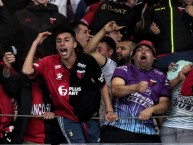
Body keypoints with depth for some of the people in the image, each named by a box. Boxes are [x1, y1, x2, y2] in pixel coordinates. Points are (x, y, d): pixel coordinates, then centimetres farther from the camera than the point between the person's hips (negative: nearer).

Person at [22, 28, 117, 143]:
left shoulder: (88, 61, -14)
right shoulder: (50, 63, -12)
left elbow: (103, 85, -1)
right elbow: (27, 71, -27)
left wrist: (110, 110, -6)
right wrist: (35, 43, -23)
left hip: (91, 116, 2)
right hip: (68, 117, -2)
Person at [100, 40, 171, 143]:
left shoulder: (160, 77, 17)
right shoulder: (123, 70, 10)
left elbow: (165, 103, 12)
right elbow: (115, 90, -8)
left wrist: (151, 109, -9)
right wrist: (135, 87, -27)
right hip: (117, 128, -2)